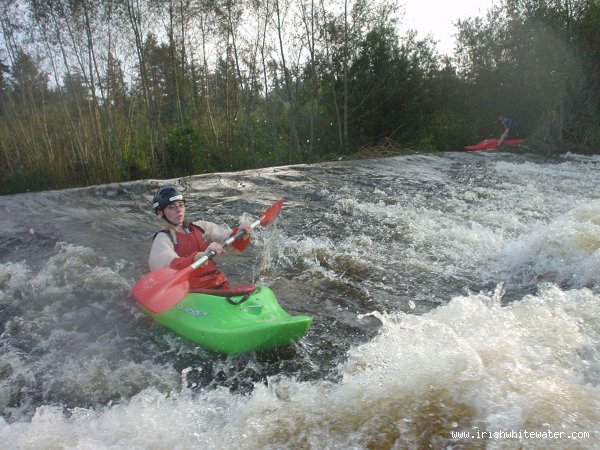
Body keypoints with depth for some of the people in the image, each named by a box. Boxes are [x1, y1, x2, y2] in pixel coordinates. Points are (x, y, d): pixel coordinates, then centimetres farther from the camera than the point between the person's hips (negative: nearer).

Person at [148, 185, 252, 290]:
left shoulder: (200, 227, 18)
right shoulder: (162, 239, 3)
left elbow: (232, 243, 9)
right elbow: (171, 267, -18)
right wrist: (200, 257, -33)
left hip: (219, 288, 4)